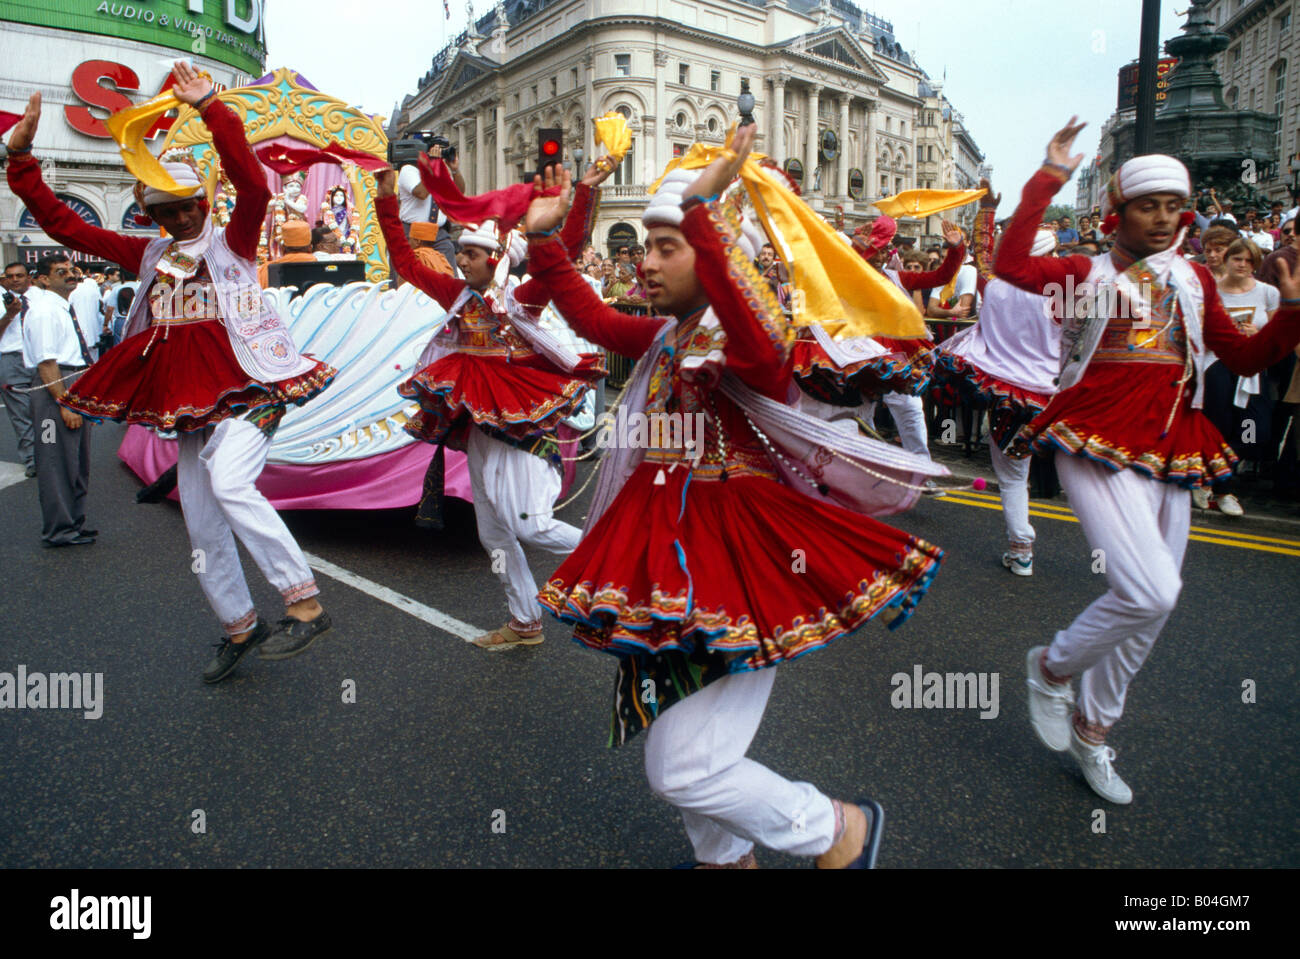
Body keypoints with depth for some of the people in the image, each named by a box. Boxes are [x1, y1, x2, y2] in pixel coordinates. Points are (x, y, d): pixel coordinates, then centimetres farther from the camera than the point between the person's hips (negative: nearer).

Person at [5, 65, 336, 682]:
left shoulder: (231, 242, 1)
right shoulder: (149, 256, 15)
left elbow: (253, 185, -18)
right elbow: (64, 226, 17)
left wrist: (209, 106, -22)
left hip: (245, 387, -7)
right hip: (187, 400, 7)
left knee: (229, 482, -33)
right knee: (202, 526, 8)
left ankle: (305, 603, -28)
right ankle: (239, 625, 24)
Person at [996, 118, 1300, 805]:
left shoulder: (1194, 280, 16)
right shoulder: (1088, 274, 0)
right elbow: (1010, 265, -19)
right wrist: (1049, 178, -18)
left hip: (1169, 452, 6)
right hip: (1096, 444, -6)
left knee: (1151, 606, 10)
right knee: (1150, 591, -22)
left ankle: (1092, 731, 29)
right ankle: (1051, 667, 8)